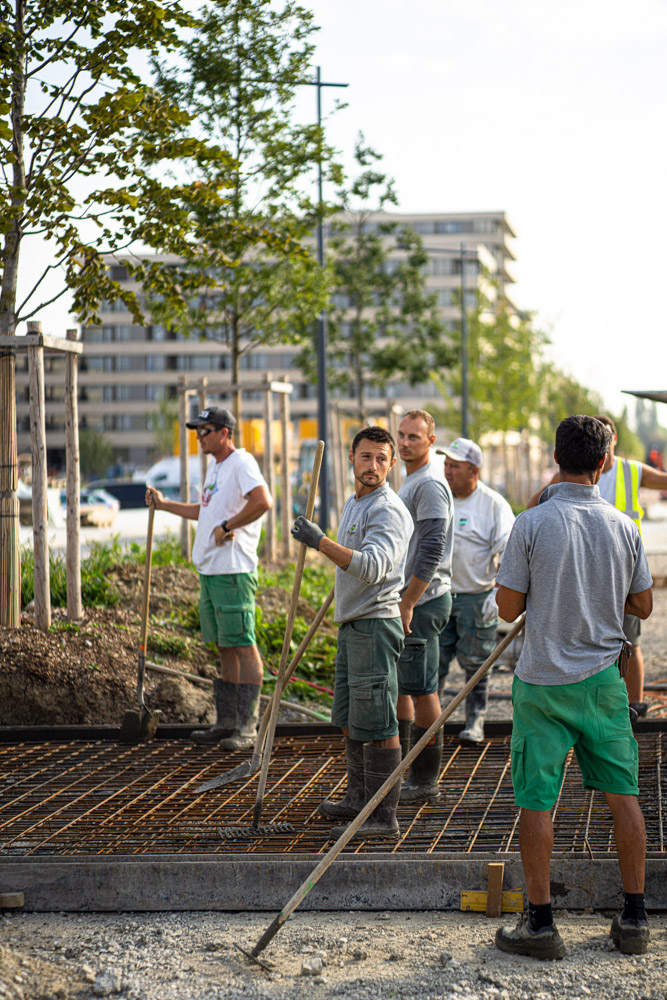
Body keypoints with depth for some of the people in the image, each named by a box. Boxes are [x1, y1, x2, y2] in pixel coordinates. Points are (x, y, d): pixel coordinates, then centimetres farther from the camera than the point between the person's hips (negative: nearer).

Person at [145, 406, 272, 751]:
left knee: (243, 646, -7)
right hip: (210, 569, 10)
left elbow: (262, 502, -27)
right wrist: (164, 505, 34)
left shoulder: (242, 462, -11)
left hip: (234, 570, -10)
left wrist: (227, 527, -19)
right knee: (225, 648, 13)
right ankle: (226, 722, 20)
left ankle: (247, 727, -6)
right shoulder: (214, 467, 20)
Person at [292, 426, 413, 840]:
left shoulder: (388, 511, -15)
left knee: (377, 725, -8)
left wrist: (321, 542, -32)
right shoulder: (354, 504, 17)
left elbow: (372, 568, -30)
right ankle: (360, 799, 30)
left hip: (377, 623, -10)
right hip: (352, 624, 10)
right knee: (350, 720, 18)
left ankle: (385, 817, -5)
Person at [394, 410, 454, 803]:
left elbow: (431, 552, -23)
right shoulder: (410, 483, 18)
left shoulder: (430, 485, -15)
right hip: (408, 600, 11)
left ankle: (426, 782, 0)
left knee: (422, 690, -5)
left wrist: (408, 604, -23)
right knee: (396, 686, 16)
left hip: (423, 600, -11)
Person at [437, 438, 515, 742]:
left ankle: (475, 722, 15)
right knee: (434, 661, 2)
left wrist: (499, 592, -20)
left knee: (475, 663, 4)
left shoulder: (494, 505, -8)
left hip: (477, 597, -3)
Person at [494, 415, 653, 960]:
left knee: (536, 800, 4)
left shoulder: (532, 525, -12)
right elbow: (643, 605, 7)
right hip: (604, 677, 3)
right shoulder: (623, 526, -2)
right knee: (623, 793, 12)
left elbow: (508, 607, -8)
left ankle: (541, 923, 8)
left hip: (544, 681, -3)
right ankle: (634, 917, 16)